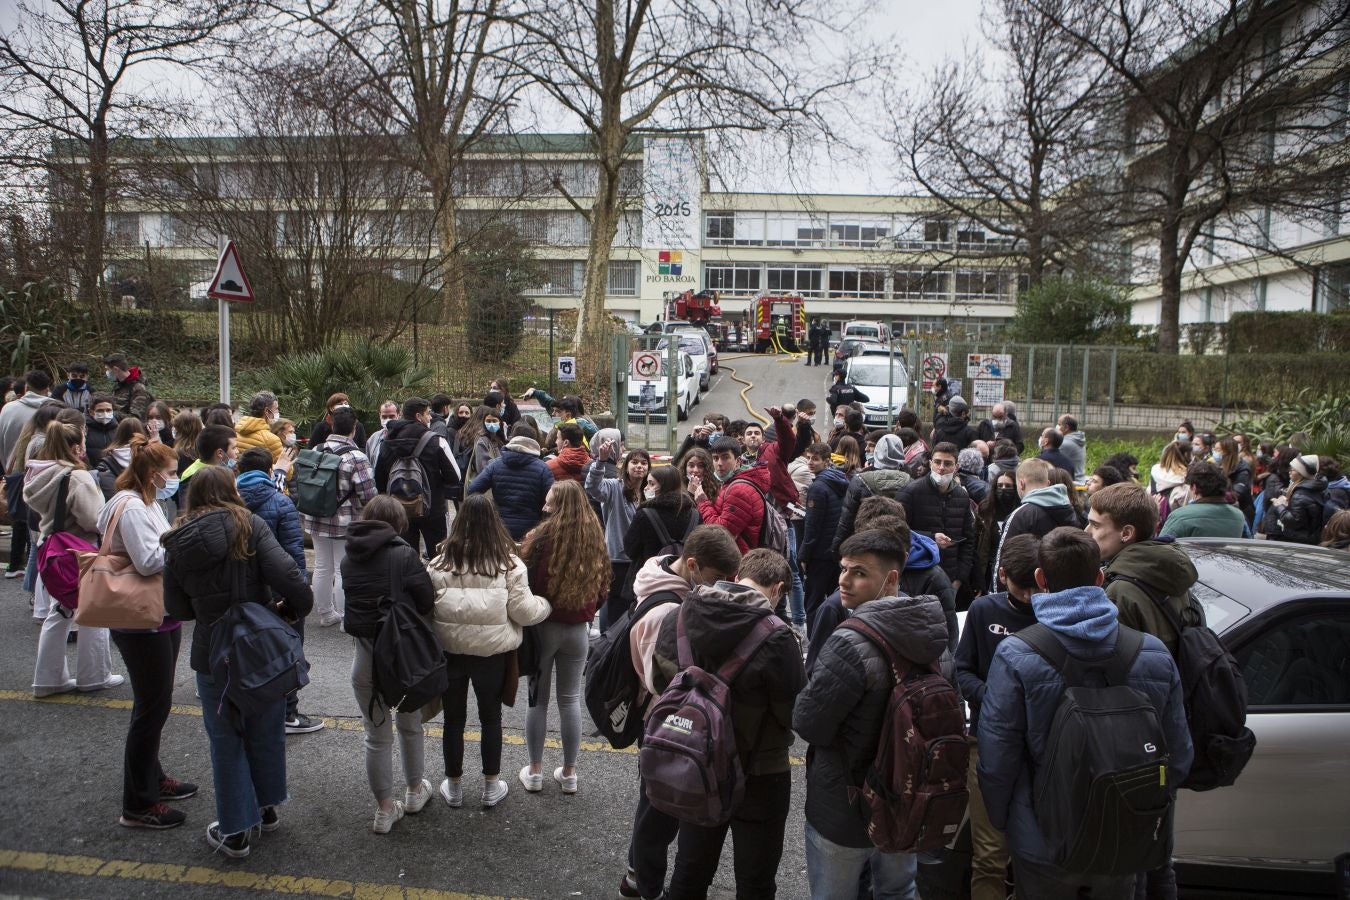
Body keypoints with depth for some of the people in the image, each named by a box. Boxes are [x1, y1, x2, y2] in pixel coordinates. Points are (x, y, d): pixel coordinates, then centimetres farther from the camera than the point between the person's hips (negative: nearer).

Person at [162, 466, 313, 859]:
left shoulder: (178, 544, -3)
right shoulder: (251, 527, -12)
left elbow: (176, 608, 3)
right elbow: (287, 575, -24)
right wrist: (295, 608, -7)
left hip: (212, 656, 1)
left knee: (226, 741, 13)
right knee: (266, 732, 19)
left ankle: (236, 831, 20)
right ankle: (267, 808, 36)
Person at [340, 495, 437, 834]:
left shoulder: (349, 558, 0)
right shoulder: (404, 555, -15)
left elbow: (352, 599, 9)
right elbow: (427, 603, -13)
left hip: (364, 656, 3)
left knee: (376, 735, 14)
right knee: (410, 725, 20)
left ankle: (385, 809, 23)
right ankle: (415, 791, 37)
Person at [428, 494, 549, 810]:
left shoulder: (441, 562, -9)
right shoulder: (508, 563, -12)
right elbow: (524, 611, -11)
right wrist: (547, 604, 8)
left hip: (449, 650, 1)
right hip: (492, 652, -1)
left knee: (453, 719, 17)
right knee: (491, 717, 18)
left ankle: (453, 787, 31)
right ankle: (491, 787, 30)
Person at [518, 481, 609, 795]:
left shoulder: (542, 537, -18)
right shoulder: (595, 539, -4)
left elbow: (525, 583, -12)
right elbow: (604, 586, 7)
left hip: (542, 626, -3)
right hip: (578, 630, 3)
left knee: (538, 699, 11)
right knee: (570, 699, 13)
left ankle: (534, 772, 21)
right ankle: (569, 774, 22)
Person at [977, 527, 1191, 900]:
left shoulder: (1015, 656, -21)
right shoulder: (1155, 654, -9)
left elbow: (996, 761, -17)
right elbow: (1178, 759, 0)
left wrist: (1000, 820, 2)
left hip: (1042, 845, -3)